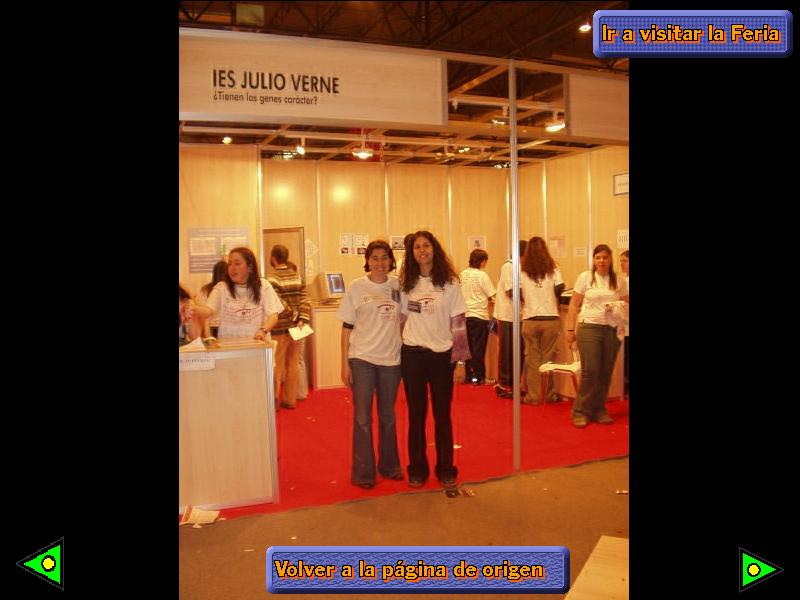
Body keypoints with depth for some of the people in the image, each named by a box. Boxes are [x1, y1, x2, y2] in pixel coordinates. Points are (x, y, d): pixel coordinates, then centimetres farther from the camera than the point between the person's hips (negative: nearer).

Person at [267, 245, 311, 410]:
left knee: (277, 364, 3)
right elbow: (304, 300, -1)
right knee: (293, 363, 12)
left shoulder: (273, 277, -12)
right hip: (295, 327, 5)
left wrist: (292, 315, -8)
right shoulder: (296, 275, 6)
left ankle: (274, 401, 6)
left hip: (280, 327, -5)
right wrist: (302, 319, -5)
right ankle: (290, 399, 19)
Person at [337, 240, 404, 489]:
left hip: (391, 359, 2)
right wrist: (345, 363, -5)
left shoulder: (398, 285, 2)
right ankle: (363, 473, 15)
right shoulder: (356, 287, -4)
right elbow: (347, 327, -2)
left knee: (388, 417, 15)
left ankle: (390, 465, 30)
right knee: (362, 418, 3)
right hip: (361, 359, -2)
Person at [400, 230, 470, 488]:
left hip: (442, 353, -1)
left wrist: (459, 357, -6)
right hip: (412, 353, 1)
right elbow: (402, 317, 8)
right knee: (416, 413, 9)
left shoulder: (449, 282, -2)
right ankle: (417, 469, 22)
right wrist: (398, 353, 4)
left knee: (442, 414, 8)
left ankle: (445, 468, 22)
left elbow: (459, 321, -2)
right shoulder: (406, 283, 3)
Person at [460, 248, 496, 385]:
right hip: (479, 315, -5)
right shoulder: (482, 275, -10)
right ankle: (478, 377, 5)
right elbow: (492, 295, -10)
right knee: (478, 347, 1)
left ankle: (468, 375, 18)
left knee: (468, 346, 12)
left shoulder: (463, 274, 6)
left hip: (465, 314, 6)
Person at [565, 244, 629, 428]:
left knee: (606, 372, 5)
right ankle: (580, 411, 5)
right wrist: (570, 330, 0)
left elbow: (626, 304, 16)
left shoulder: (619, 281, 9)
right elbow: (574, 305, 4)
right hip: (589, 328, -3)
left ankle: (599, 410, 19)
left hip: (612, 330, 3)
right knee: (590, 370, -7)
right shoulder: (585, 277, 2)